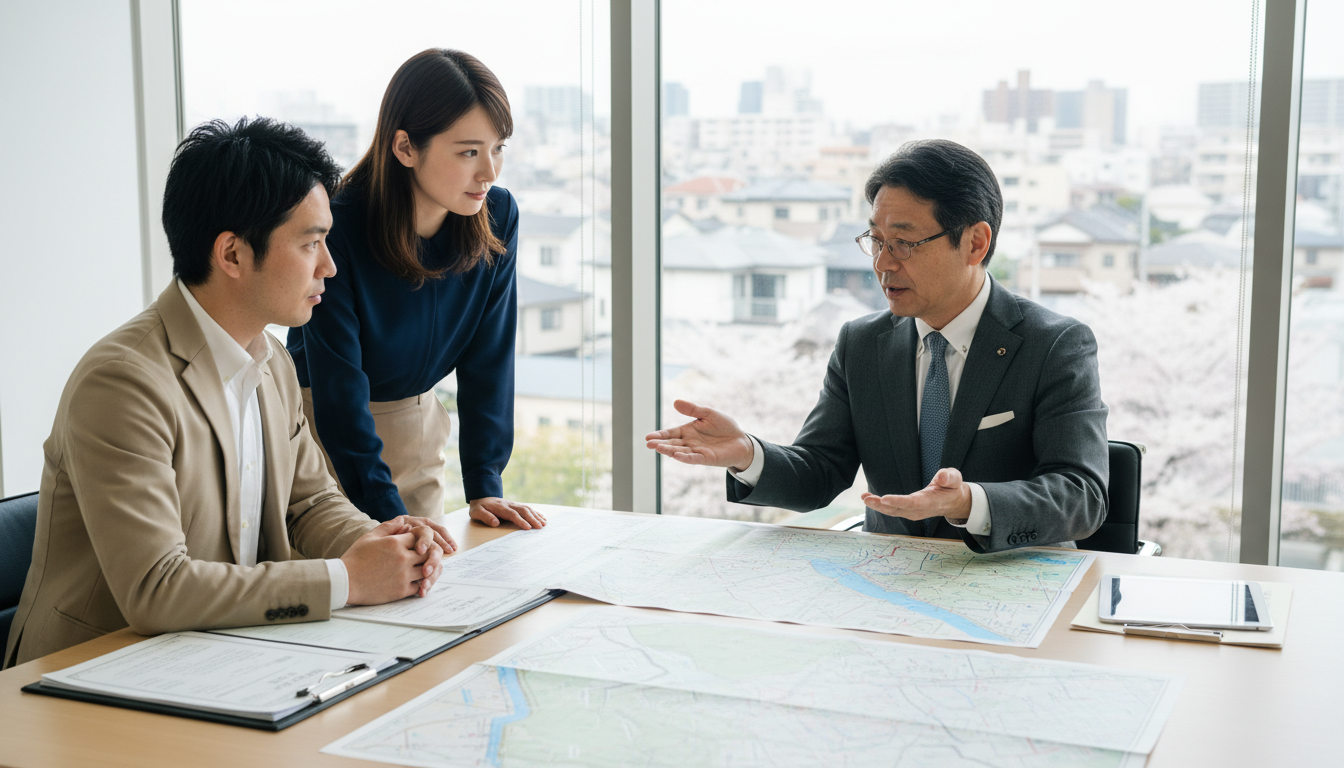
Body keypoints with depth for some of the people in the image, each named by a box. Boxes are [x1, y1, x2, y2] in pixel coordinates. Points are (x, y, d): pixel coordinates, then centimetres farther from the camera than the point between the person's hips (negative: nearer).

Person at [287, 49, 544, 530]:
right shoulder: (337, 228, -28)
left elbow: (489, 355, -8)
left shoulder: (498, 217, -14)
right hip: (321, 422, -4)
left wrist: (484, 485, -12)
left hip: (416, 420, 4)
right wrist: (386, 513, -29)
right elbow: (338, 387, -26)